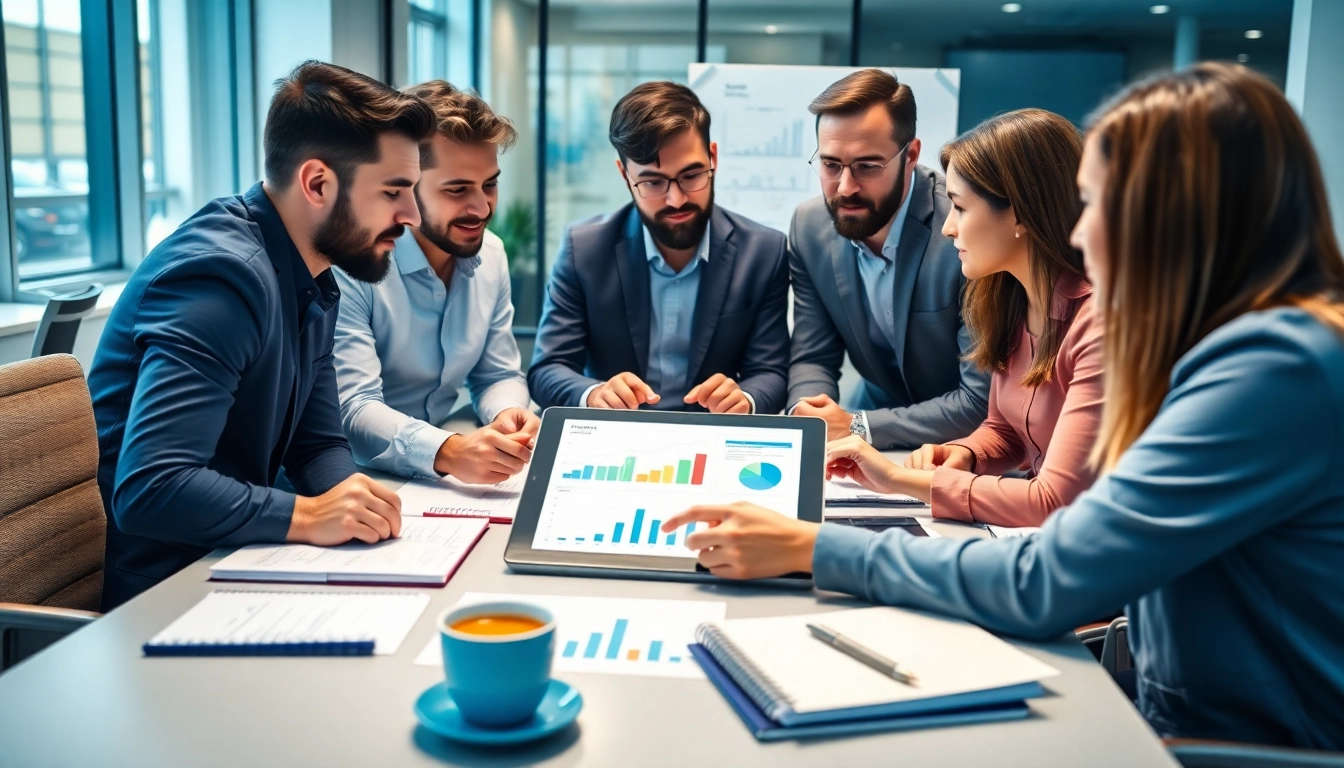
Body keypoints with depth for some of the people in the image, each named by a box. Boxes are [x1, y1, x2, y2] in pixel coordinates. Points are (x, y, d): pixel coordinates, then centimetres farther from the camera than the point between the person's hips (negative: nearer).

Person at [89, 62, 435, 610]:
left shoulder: (315, 285, 6)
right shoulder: (223, 273, -23)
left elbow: (318, 445, 8)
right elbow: (147, 489, -31)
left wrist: (355, 497, -12)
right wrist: (305, 516, -31)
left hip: (232, 568, 9)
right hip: (162, 595, -8)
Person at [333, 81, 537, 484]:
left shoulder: (491, 254, 2)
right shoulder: (350, 263, -18)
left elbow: (500, 376, 8)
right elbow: (353, 408, -24)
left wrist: (507, 416, -15)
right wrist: (446, 452, -42)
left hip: (445, 481, 6)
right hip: (367, 478, -6)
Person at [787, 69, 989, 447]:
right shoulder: (809, 227, -6)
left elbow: (984, 400, -21)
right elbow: (813, 358, 1)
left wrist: (857, 427, -25)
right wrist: (808, 415, -19)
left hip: (962, 446, -5)